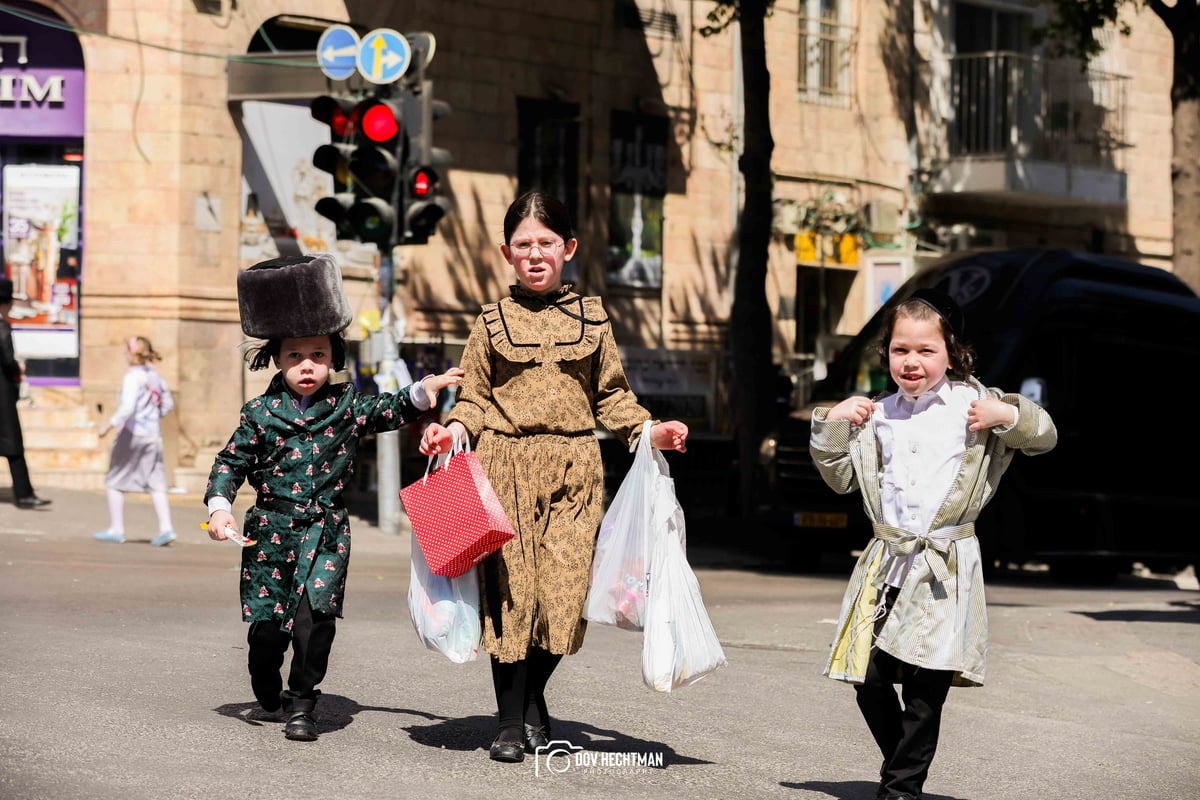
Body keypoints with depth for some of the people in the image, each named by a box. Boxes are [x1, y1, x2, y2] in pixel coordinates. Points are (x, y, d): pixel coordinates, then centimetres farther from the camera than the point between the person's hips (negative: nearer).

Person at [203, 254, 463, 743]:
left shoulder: (346, 407, 5)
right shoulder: (260, 413, 1)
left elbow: (391, 411, 10)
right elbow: (230, 463, 5)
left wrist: (426, 390, -8)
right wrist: (219, 508, -9)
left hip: (325, 532, 0)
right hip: (270, 532, 0)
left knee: (316, 615, -16)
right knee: (267, 625, 5)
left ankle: (301, 702, -3)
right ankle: (268, 695, 33)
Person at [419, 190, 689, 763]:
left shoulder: (591, 319, 12)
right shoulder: (493, 322, 8)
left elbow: (612, 395, 15)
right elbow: (475, 398, 9)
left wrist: (648, 430, 0)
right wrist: (455, 429, -11)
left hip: (573, 470, 1)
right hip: (507, 467, -1)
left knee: (564, 590, -5)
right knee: (510, 590, -5)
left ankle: (533, 700, 19)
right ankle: (511, 721, 6)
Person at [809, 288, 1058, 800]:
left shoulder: (974, 403, 2)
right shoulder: (876, 415, 12)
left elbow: (1045, 436, 5)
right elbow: (840, 478, 17)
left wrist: (1007, 416, -12)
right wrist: (831, 424, 5)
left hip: (945, 568, -4)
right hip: (885, 562, 4)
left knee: (925, 686, -6)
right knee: (867, 678, 0)